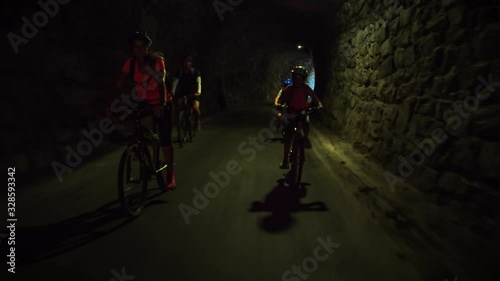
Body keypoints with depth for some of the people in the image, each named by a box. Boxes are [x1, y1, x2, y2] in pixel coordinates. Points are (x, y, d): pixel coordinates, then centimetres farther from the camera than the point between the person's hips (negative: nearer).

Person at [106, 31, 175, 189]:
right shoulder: (130, 64, -11)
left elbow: (161, 83, -33)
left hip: (161, 104, -3)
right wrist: (111, 104, -29)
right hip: (143, 102, 4)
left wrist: (162, 104, -49)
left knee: (165, 140, -7)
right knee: (128, 117, -27)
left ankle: (170, 174, 11)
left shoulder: (157, 61, -20)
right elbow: (119, 86, -15)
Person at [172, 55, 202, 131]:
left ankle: (197, 122, 4)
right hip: (182, 92, 2)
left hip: (193, 93, -2)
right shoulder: (180, 72, -2)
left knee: (195, 108, -25)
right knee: (178, 104, -27)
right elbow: (175, 82, -12)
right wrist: (172, 92, -29)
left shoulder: (195, 71, -6)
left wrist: (198, 92, -38)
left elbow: (198, 82, -19)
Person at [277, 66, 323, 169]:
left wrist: (319, 105, -28)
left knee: (306, 124, -32)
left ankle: (305, 138, 3)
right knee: (288, 136, -8)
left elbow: (314, 98, -8)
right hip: (291, 113, -1)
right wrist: (279, 105, -38)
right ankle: (285, 160, 1)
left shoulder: (306, 88, -7)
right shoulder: (289, 89, -11)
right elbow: (280, 100, -15)